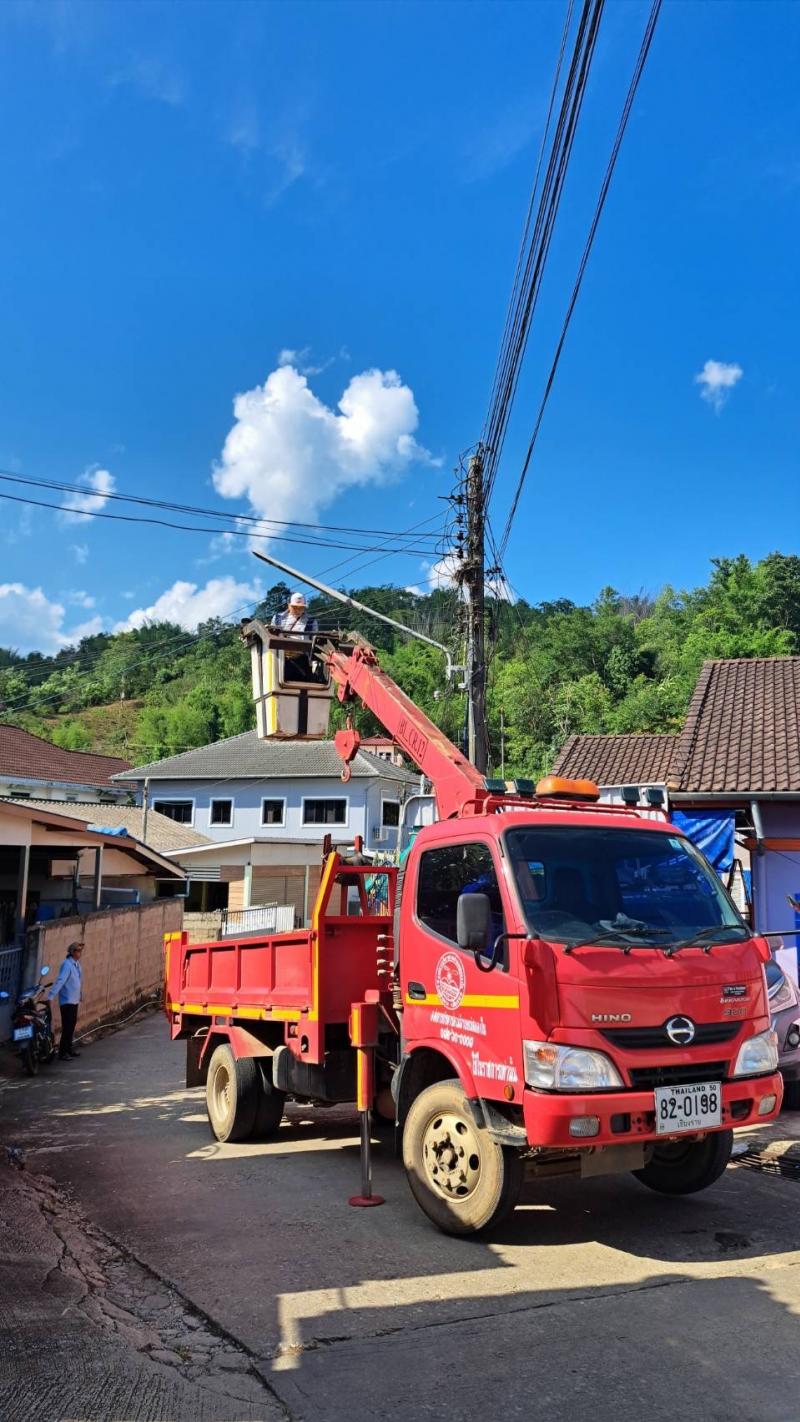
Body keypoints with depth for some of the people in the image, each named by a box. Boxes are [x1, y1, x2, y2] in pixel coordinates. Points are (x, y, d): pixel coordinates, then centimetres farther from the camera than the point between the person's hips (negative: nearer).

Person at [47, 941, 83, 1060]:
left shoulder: (77, 964, 9)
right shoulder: (67, 965, -19)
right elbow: (60, 981, -28)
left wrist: (80, 996, 23)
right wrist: (50, 996, -34)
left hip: (75, 1000, 9)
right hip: (67, 1001, -9)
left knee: (72, 1025, 17)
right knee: (67, 1027, -7)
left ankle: (69, 1048, 28)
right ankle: (62, 1052, -2)